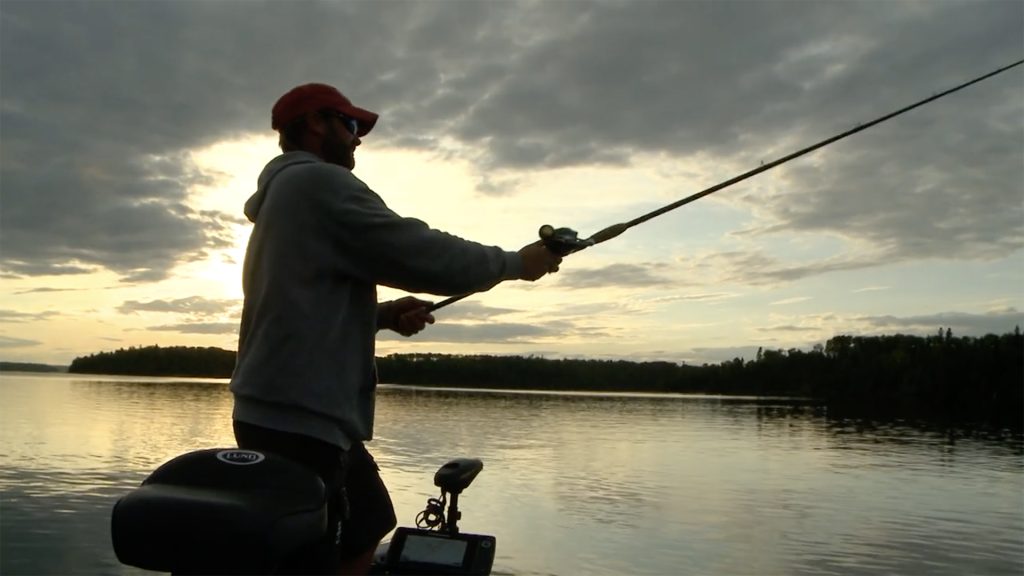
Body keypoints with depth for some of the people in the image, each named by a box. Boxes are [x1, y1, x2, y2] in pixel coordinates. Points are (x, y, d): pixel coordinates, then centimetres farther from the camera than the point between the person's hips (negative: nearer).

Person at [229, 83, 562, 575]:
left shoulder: (285, 194, 22)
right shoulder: (320, 183, -10)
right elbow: (426, 257, -14)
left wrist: (384, 315, 9)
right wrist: (516, 262, 0)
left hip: (288, 415, 11)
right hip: (297, 421, -11)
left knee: (363, 531, 20)